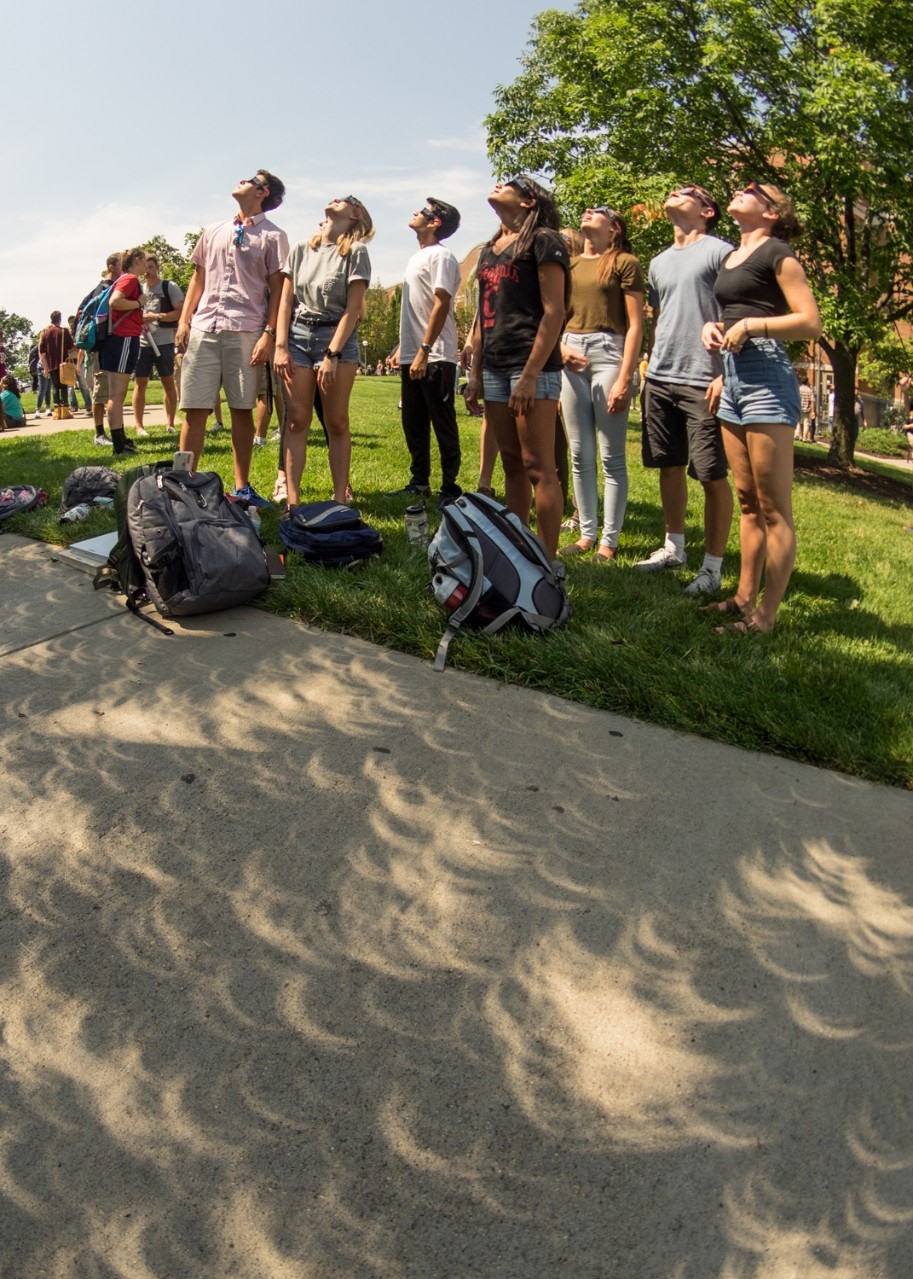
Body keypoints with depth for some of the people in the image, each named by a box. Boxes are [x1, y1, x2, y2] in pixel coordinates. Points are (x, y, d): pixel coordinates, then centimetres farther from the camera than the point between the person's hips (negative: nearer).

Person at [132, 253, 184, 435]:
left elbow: (181, 312, -7)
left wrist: (157, 316, -18)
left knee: (168, 381, 4)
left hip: (164, 342, -4)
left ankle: (170, 423, 11)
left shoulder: (170, 287, 1)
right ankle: (139, 426, 4)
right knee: (140, 383, 1)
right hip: (141, 342, 4)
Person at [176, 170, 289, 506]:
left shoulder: (273, 236, 6)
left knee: (242, 410, 0)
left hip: (245, 332, -3)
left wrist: (269, 333, -9)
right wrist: (184, 320, 9)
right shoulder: (213, 232, 19)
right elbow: (198, 279, 20)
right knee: (194, 409, 0)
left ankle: (242, 487, 9)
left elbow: (277, 289, 1)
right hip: (203, 328, 4)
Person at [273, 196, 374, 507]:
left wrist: (332, 355, -14)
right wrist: (281, 346, -1)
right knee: (297, 420, -3)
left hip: (337, 337, -3)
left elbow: (352, 309, -7)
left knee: (337, 423, -2)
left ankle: (340, 500, 2)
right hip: (298, 334, 3)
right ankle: (292, 501, -5)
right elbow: (285, 301, 10)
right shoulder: (301, 250, 13)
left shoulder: (356, 252, 1)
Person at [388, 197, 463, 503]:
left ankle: (450, 488, 3)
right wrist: (402, 347, 18)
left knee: (443, 425, -4)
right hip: (412, 356, 9)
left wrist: (424, 351, -22)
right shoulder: (416, 257, 19)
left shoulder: (441, 256, -8)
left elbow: (441, 305, -17)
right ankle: (419, 483, 21)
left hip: (435, 358, -9)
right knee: (413, 425, 12)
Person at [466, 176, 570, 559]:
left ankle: (547, 561, -5)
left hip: (532, 365, -8)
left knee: (538, 467, -9)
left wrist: (531, 374, -18)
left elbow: (554, 312, -11)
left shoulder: (543, 241, -3)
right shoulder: (490, 249, 20)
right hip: (495, 366, 8)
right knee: (512, 465, 10)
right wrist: (475, 372, 15)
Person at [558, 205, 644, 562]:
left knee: (611, 457, -4)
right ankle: (586, 534, 14)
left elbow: (635, 325, -4)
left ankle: (609, 540, 2)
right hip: (572, 356, 5)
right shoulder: (570, 264, 17)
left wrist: (625, 378, -13)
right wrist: (561, 348, -3)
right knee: (580, 455, 6)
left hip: (608, 352, -5)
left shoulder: (625, 263, 2)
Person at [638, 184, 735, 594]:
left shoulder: (720, 251, -1)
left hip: (703, 383, -7)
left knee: (712, 476, -4)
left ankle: (712, 566, 2)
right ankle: (674, 547, 26)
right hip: (660, 380, 7)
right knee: (669, 466, 13)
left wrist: (726, 375, -16)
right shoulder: (659, 262, 20)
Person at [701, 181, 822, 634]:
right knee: (748, 501, 12)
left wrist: (748, 325, -15)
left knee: (774, 508, -6)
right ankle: (744, 597, 18)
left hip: (766, 376, -9)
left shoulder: (776, 252, -3)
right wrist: (712, 326, 10)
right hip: (733, 377, 9)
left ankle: (765, 615, -5)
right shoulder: (730, 257, 21)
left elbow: (811, 323, -10)